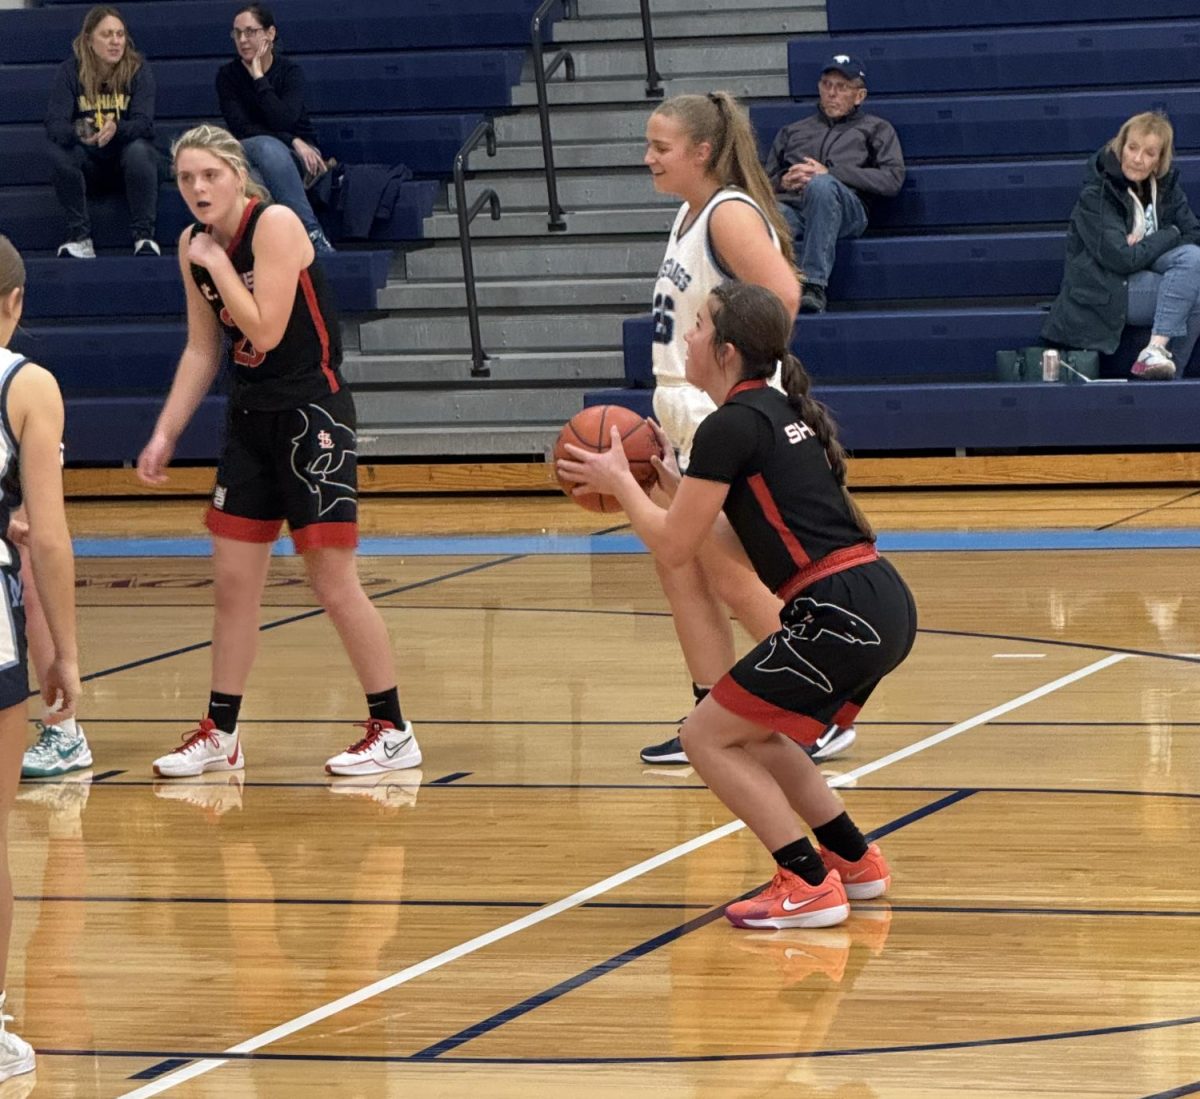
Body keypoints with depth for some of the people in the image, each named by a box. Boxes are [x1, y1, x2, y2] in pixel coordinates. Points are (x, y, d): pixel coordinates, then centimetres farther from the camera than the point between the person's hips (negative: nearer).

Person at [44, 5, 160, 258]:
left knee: (139, 149, -34)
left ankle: (144, 236, -29)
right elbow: (54, 125, -17)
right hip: (89, 164, 1)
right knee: (59, 152, -29)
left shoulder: (138, 69, -9)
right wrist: (78, 133, -41)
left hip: (127, 160, -1)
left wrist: (116, 129, -42)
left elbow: (144, 123, -18)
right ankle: (79, 236, -24)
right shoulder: (70, 71, -7)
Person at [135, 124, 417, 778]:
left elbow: (265, 331, -24)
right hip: (251, 415, 8)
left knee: (334, 584, -6)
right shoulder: (193, 245, 5)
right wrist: (165, 435, 10)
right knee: (233, 581, 9)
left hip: (313, 412, -8)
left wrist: (218, 264, -17)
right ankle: (220, 736, 18)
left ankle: (393, 733, 5)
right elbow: (202, 350, 13)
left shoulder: (275, 226, -17)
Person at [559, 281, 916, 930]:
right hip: (881, 606, 9)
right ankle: (855, 861, 27)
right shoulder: (780, 411, 19)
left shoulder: (730, 426, -9)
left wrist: (619, 483, 9)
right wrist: (673, 487, 24)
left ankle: (809, 886, -2)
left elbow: (673, 546, -5)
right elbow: (748, 545, 24)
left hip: (842, 617, -9)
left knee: (708, 736, 0)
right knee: (752, 733, 24)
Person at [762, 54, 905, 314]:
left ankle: (814, 286, -46)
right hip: (789, 204, 2)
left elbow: (892, 179, 9)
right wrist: (783, 182, 5)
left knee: (822, 186, -40)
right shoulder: (792, 132, 37)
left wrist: (829, 173, 0)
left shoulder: (875, 129, 28)